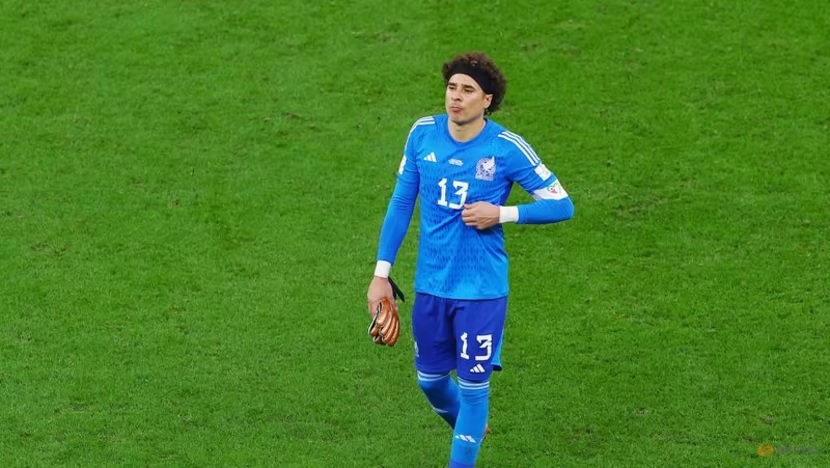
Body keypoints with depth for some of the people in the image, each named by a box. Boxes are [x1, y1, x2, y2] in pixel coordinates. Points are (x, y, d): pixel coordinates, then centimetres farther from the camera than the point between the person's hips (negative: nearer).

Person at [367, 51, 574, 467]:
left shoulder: (507, 148, -13)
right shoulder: (423, 133, -3)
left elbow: (562, 205, -7)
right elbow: (401, 204, 6)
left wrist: (503, 214, -20)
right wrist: (381, 275, 4)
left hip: (482, 289, -4)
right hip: (430, 285, 4)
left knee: (473, 385, 1)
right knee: (430, 379, 16)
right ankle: (470, 430, 46)